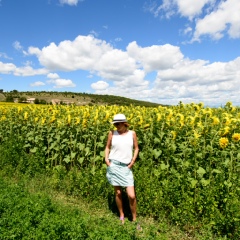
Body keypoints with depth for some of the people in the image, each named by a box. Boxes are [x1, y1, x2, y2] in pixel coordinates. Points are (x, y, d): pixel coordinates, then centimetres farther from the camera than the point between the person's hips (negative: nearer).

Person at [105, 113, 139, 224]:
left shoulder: (132, 133, 0)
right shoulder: (112, 133, 0)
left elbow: (136, 148, 9)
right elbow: (107, 147, 11)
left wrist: (133, 161, -3)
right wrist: (106, 158, -4)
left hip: (126, 167, 0)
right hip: (113, 166, 1)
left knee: (131, 195, -4)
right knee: (118, 193, 10)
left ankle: (134, 219, 19)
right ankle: (121, 216, 33)